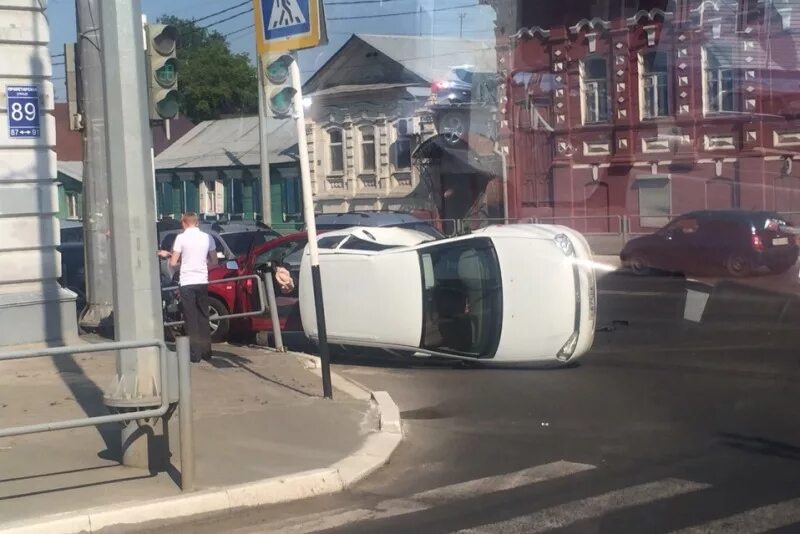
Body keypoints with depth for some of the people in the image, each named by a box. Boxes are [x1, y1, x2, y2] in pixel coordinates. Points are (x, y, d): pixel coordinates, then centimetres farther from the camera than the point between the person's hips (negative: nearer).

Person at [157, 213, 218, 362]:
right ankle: (206, 352, 16)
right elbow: (214, 262, 10)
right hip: (202, 281, 4)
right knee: (203, 318, 13)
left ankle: (195, 354, -1)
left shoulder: (181, 237, -6)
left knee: (191, 319, 0)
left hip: (187, 282, -4)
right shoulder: (207, 237, 4)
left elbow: (173, 263, -5)